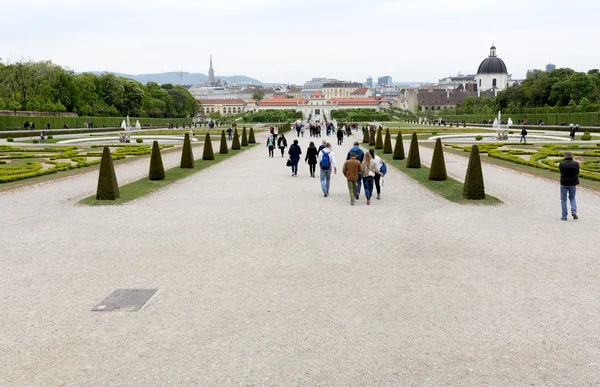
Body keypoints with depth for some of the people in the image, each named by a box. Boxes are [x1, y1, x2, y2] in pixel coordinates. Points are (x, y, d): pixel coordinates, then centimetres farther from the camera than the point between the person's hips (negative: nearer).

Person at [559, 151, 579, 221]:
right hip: (573, 184, 2)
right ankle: (574, 212, -2)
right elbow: (577, 173, 7)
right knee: (572, 198, 19)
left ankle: (564, 216, 7)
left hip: (564, 184, -1)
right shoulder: (576, 164, -4)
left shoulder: (561, 164, -8)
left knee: (563, 199, 8)